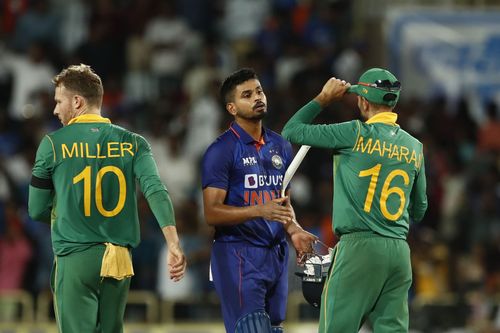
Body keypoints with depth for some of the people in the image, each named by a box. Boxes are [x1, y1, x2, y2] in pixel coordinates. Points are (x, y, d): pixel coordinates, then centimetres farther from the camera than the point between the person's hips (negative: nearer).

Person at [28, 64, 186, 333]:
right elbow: (156, 191, -10)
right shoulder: (132, 143, 5)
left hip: (75, 258, -4)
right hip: (120, 260, 4)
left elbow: (36, 210, 4)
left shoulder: (53, 144, -1)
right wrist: (173, 245, -18)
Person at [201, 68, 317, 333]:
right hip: (238, 255, -7)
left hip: (276, 254, 7)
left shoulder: (280, 146, 14)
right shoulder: (221, 151, -8)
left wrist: (294, 230, 4)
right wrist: (260, 211, -24)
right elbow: (212, 213, -13)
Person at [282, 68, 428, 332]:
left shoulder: (356, 134, -6)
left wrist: (324, 98, 11)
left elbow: (291, 132, 0)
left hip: (359, 248, -5)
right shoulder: (414, 147, 11)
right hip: (400, 251, 6)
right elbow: (419, 210, 19)